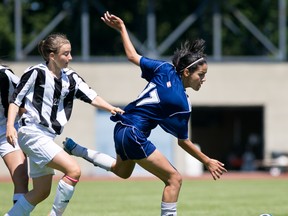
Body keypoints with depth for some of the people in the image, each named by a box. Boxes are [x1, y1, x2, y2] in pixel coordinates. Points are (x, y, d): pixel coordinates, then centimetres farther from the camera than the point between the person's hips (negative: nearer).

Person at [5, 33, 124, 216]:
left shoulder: (70, 78, 8)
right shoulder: (36, 73, -9)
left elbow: (91, 97, 1)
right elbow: (16, 99, -5)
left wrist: (110, 108, -15)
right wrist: (10, 126, -15)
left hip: (46, 138, 8)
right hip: (32, 134, -8)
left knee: (41, 192, 12)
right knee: (74, 170, -19)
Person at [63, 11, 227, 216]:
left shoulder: (165, 70, -7)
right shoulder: (183, 105, -21)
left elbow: (132, 55, 1)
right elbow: (183, 141, -11)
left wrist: (122, 28, 13)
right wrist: (207, 161, -3)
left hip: (122, 128, 8)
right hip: (134, 136, -8)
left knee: (122, 171, 36)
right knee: (174, 179, -5)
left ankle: (76, 149, 34)